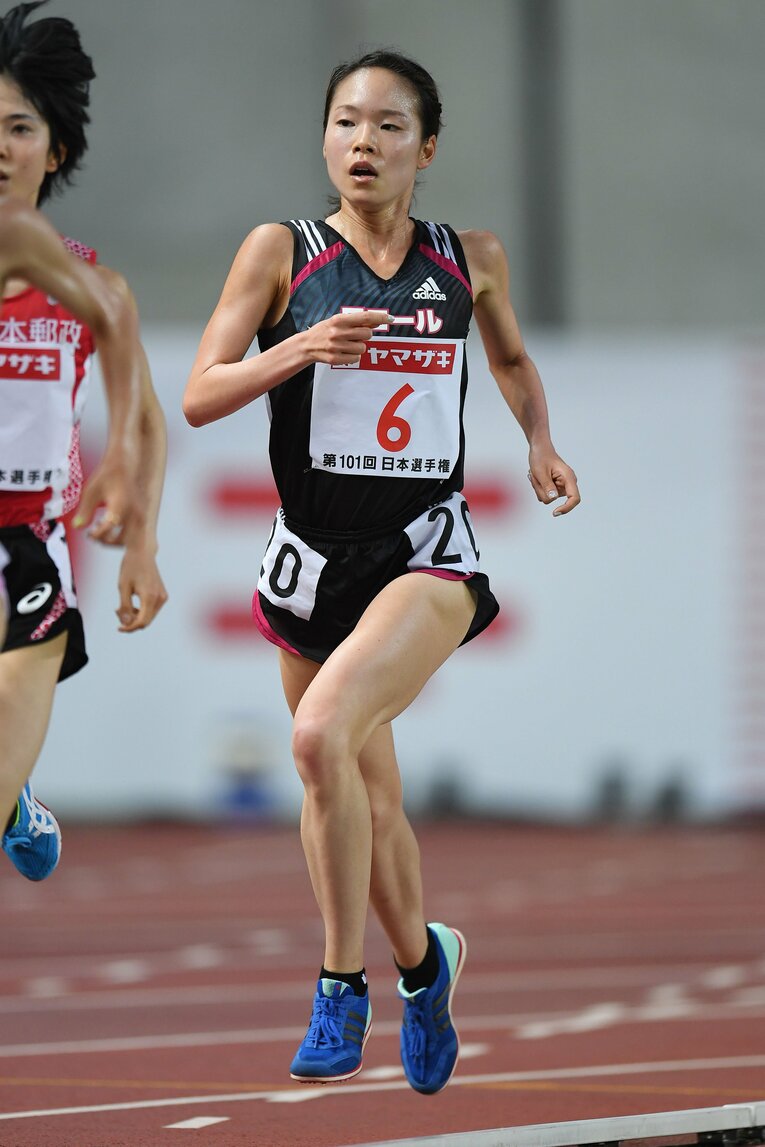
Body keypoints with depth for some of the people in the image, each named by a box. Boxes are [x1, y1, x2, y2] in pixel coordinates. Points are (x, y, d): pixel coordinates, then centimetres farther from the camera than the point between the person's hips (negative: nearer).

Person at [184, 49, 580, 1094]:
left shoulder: (470, 261, 4)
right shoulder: (281, 254, -2)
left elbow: (512, 359, 24)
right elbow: (199, 398, -5)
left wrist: (540, 446, 6)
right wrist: (299, 349, -20)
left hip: (428, 552, -2)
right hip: (314, 556, 2)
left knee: (323, 734, -28)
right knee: (368, 806, 15)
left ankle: (342, 985, -16)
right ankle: (423, 962, 43)